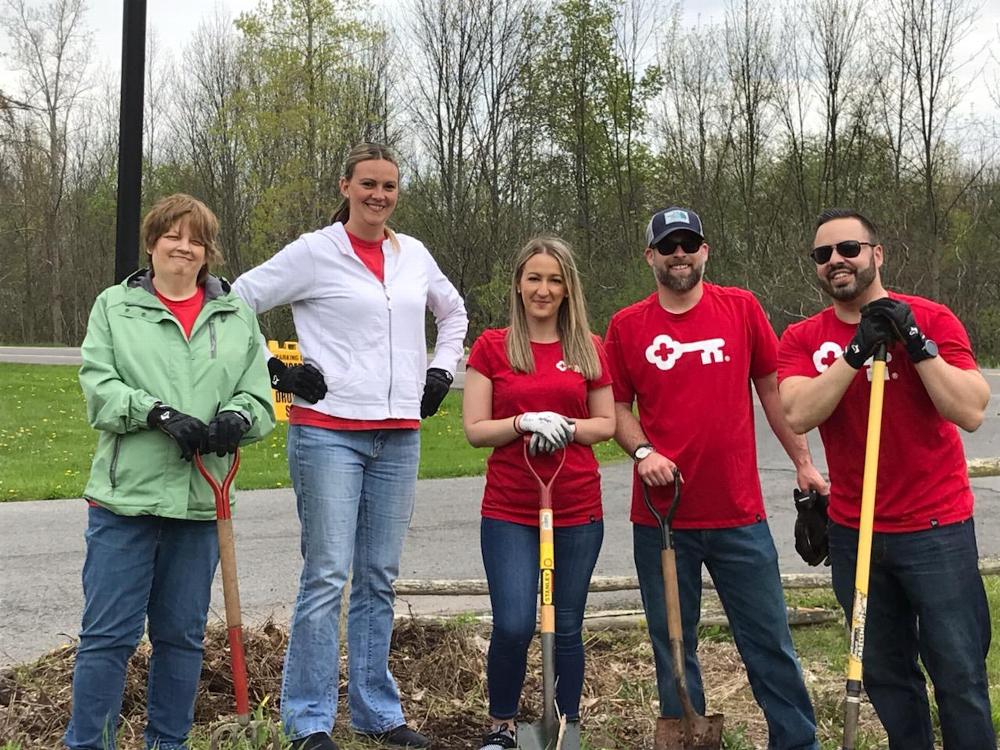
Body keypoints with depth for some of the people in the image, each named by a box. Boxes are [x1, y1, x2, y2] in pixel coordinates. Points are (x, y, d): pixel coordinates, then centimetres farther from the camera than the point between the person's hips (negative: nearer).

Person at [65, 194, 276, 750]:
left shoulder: (238, 316, 12)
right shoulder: (115, 306, 7)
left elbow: (260, 398, 7)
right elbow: (99, 387, -4)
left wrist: (237, 418, -15)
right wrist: (159, 413, -19)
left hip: (200, 500, 3)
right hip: (126, 495, -2)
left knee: (183, 635, 12)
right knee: (108, 633, -1)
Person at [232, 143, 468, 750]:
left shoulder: (414, 255, 12)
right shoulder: (314, 252, -3)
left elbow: (454, 312, 29)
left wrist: (442, 370, 17)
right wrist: (277, 371, -7)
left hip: (399, 437, 5)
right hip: (329, 432, -5)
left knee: (379, 579, 11)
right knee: (327, 576, -5)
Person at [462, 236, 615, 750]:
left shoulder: (589, 349, 6)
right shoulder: (492, 347, 1)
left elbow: (607, 423, 9)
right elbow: (475, 430, -1)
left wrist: (566, 427, -10)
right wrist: (526, 422, -17)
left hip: (578, 511, 2)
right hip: (508, 512, -1)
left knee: (566, 627, 7)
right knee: (513, 626, -7)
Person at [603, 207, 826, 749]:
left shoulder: (741, 308, 3)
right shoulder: (627, 326, 3)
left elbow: (772, 388, 7)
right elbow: (617, 406, 8)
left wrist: (803, 463, 4)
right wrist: (642, 451, -10)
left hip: (738, 513, 0)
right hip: (662, 516, 1)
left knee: (769, 641, 4)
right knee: (673, 646, 10)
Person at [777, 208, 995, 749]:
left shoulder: (932, 319, -4)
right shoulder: (802, 339, 2)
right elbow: (798, 416, -15)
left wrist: (917, 344, -21)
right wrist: (856, 351, -22)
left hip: (936, 528, -3)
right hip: (853, 532, 3)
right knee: (884, 674, 12)